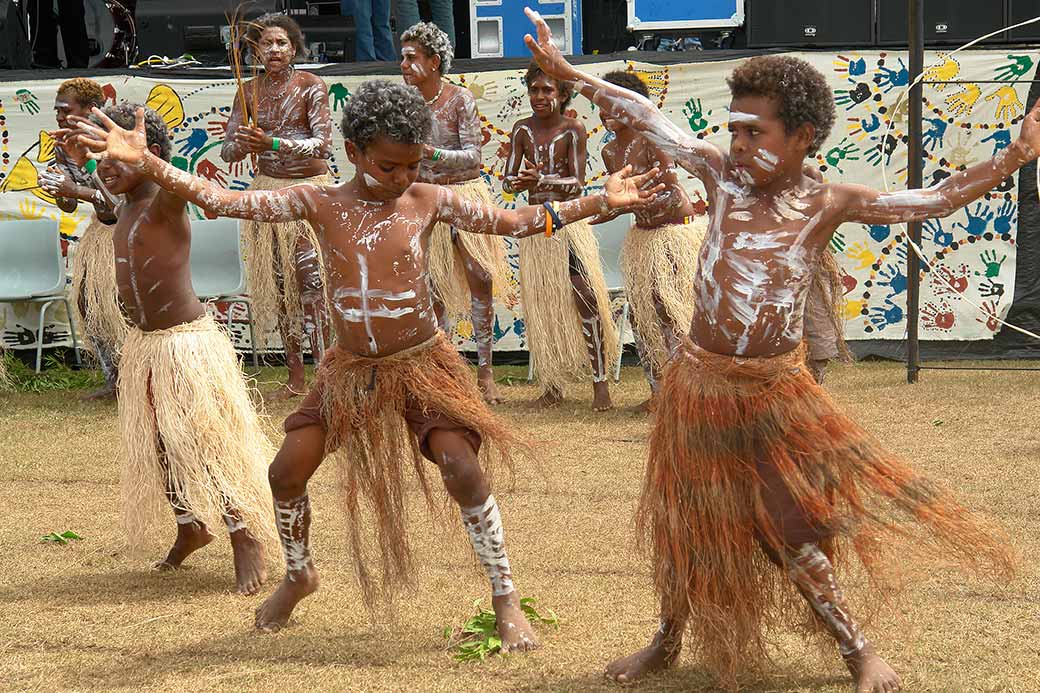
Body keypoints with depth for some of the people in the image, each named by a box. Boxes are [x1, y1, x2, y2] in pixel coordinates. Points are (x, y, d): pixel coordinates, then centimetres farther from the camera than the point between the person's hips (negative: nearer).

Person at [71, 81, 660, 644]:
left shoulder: (429, 201, -7)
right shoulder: (320, 203, -7)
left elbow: (513, 222, -1)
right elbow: (224, 200, -11)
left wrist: (602, 201, -6)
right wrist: (143, 162, -20)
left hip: (424, 366, -2)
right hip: (352, 372, 2)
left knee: (464, 472, -17)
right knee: (287, 472, -2)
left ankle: (506, 598, 0)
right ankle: (299, 575, 28)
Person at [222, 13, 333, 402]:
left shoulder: (311, 86, -6)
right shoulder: (250, 91, 6)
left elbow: (323, 144, -17)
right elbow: (227, 151, 2)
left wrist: (273, 143, -29)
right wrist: (241, 144, -22)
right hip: (268, 191, 4)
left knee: (312, 283, -15)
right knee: (280, 285, 6)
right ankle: (296, 378, 14)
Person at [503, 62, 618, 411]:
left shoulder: (573, 130, -6)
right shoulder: (523, 130, 3)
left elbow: (577, 184, -12)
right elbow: (507, 181, 1)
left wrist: (541, 179, -28)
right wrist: (522, 182, -22)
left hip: (569, 222, -3)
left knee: (585, 297, -14)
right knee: (540, 306, 6)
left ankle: (600, 381, -6)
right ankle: (552, 385, 17)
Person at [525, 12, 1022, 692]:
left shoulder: (827, 203, -8)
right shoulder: (724, 174, -4)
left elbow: (935, 199, -10)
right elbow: (649, 118, 0)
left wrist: (1013, 158, -21)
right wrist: (567, 72, 1)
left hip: (776, 391, -2)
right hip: (702, 381, 2)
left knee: (796, 529, 2)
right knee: (684, 524, 14)